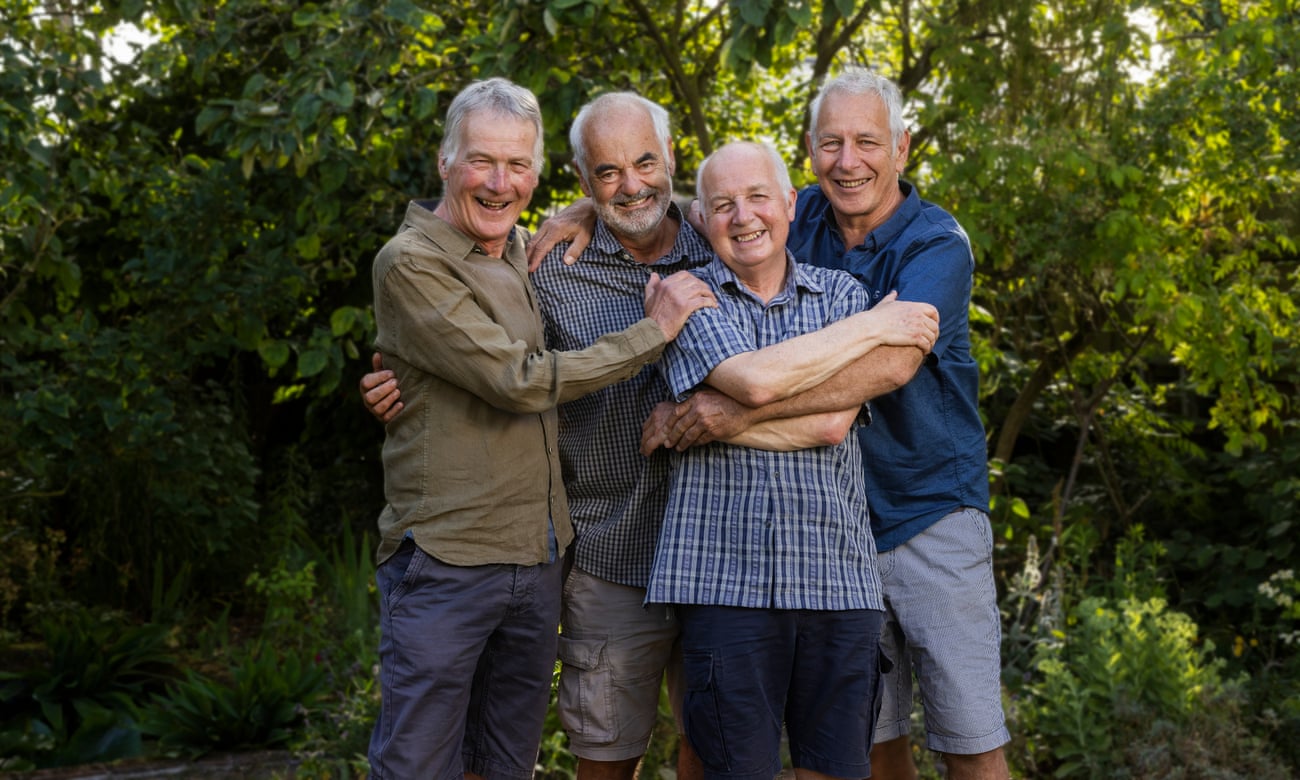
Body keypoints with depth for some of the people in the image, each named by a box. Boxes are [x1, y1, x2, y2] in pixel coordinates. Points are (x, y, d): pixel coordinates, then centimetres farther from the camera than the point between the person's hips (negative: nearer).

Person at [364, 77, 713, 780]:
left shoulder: (529, 251, 11)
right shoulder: (411, 263, -11)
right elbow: (520, 381, -19)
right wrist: (654, 330, -13)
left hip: (536, 558, 7)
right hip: (444, 563, -7)